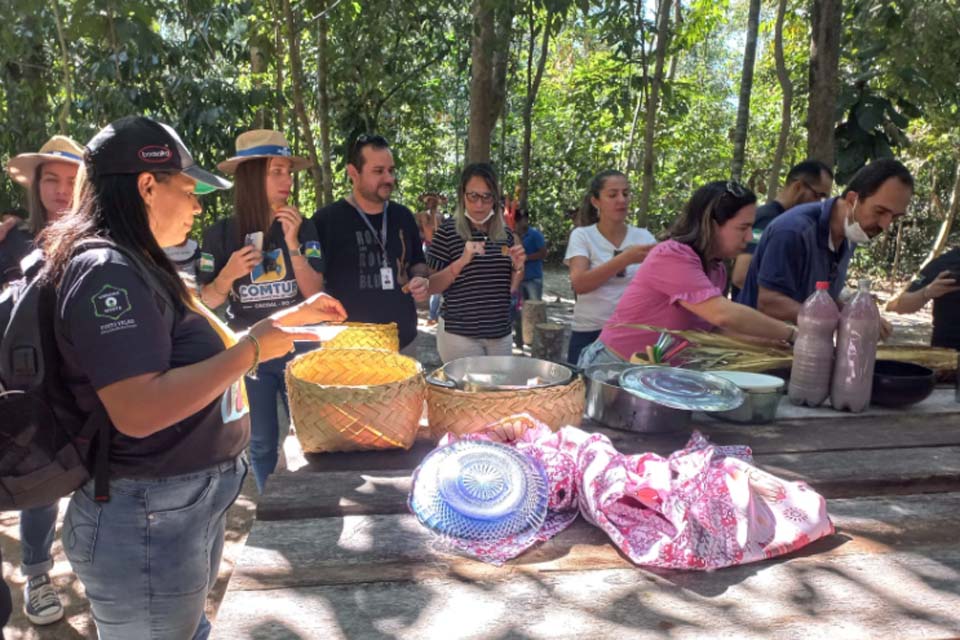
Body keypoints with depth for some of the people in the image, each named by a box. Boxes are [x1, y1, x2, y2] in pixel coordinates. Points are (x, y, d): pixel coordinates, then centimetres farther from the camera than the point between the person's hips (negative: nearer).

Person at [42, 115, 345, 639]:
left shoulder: (136, 267, 10)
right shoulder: (108, 273, -22)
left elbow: (197, 351, 19)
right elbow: (137, 412, -31)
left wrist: (293, 316, 17)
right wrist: (251, 351, -23)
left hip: (191, 507, 10)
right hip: (149, 521, -10)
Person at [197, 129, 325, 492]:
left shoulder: (303, 228, -5)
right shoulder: (221, 234, -6)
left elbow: (314, 293, -10)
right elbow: (208, 302, -1)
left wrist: (293, 243, -20)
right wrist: (228, 274, -21)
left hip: (299, 349, 0)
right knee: (261, 443, 12)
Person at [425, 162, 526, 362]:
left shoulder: (506, 233, 7)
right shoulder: (448, 231, -8)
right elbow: (431, 287, -8)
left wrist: (518, 266, -6)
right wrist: (462, 261, -22)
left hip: (501, 334, 5)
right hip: (459, 334, -5)